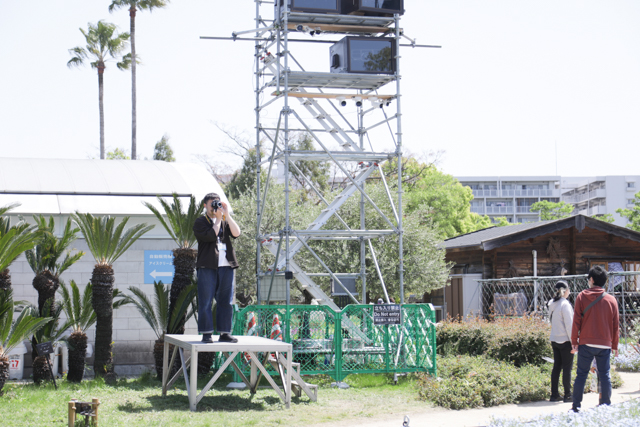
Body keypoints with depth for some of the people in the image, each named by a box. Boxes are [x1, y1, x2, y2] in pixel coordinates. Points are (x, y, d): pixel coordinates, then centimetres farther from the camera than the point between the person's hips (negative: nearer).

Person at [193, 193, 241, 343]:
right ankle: (206, 334, 1)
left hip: (226, 266, 4)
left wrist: (227, 215, -3)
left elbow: (236, 233, -1)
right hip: (207, 266, -4)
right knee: (206, 302, -3)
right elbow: (211, 236, -13)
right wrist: (218, 219, -4)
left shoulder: (225, 221, 18)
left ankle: (225, 333, 10)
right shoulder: (200, 222, 5)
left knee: (226, 301, 5)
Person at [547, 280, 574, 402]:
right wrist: (573, 341, -11)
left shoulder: (552, 304, 8)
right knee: (567, 367, 0)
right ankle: (567, 395, 3)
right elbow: (569, 324, -15)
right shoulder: (565, 304, -14)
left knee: (556, 367, 11)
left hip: (554, 340, 7)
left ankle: (554, 395, 13)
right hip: (565, 340, -7)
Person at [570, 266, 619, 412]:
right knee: (605, 375, 7)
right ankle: (606, 405, 7)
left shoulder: (582, 297, -1)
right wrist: (614, 345, 16)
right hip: (605, 344, 1)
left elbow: (576, 321, -3)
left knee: (581, 374, 4)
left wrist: (574, 341, 3)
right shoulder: (611, 300, 4)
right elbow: (616, 325, 8)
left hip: (586, 343, -1)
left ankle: (576, 406, 4)